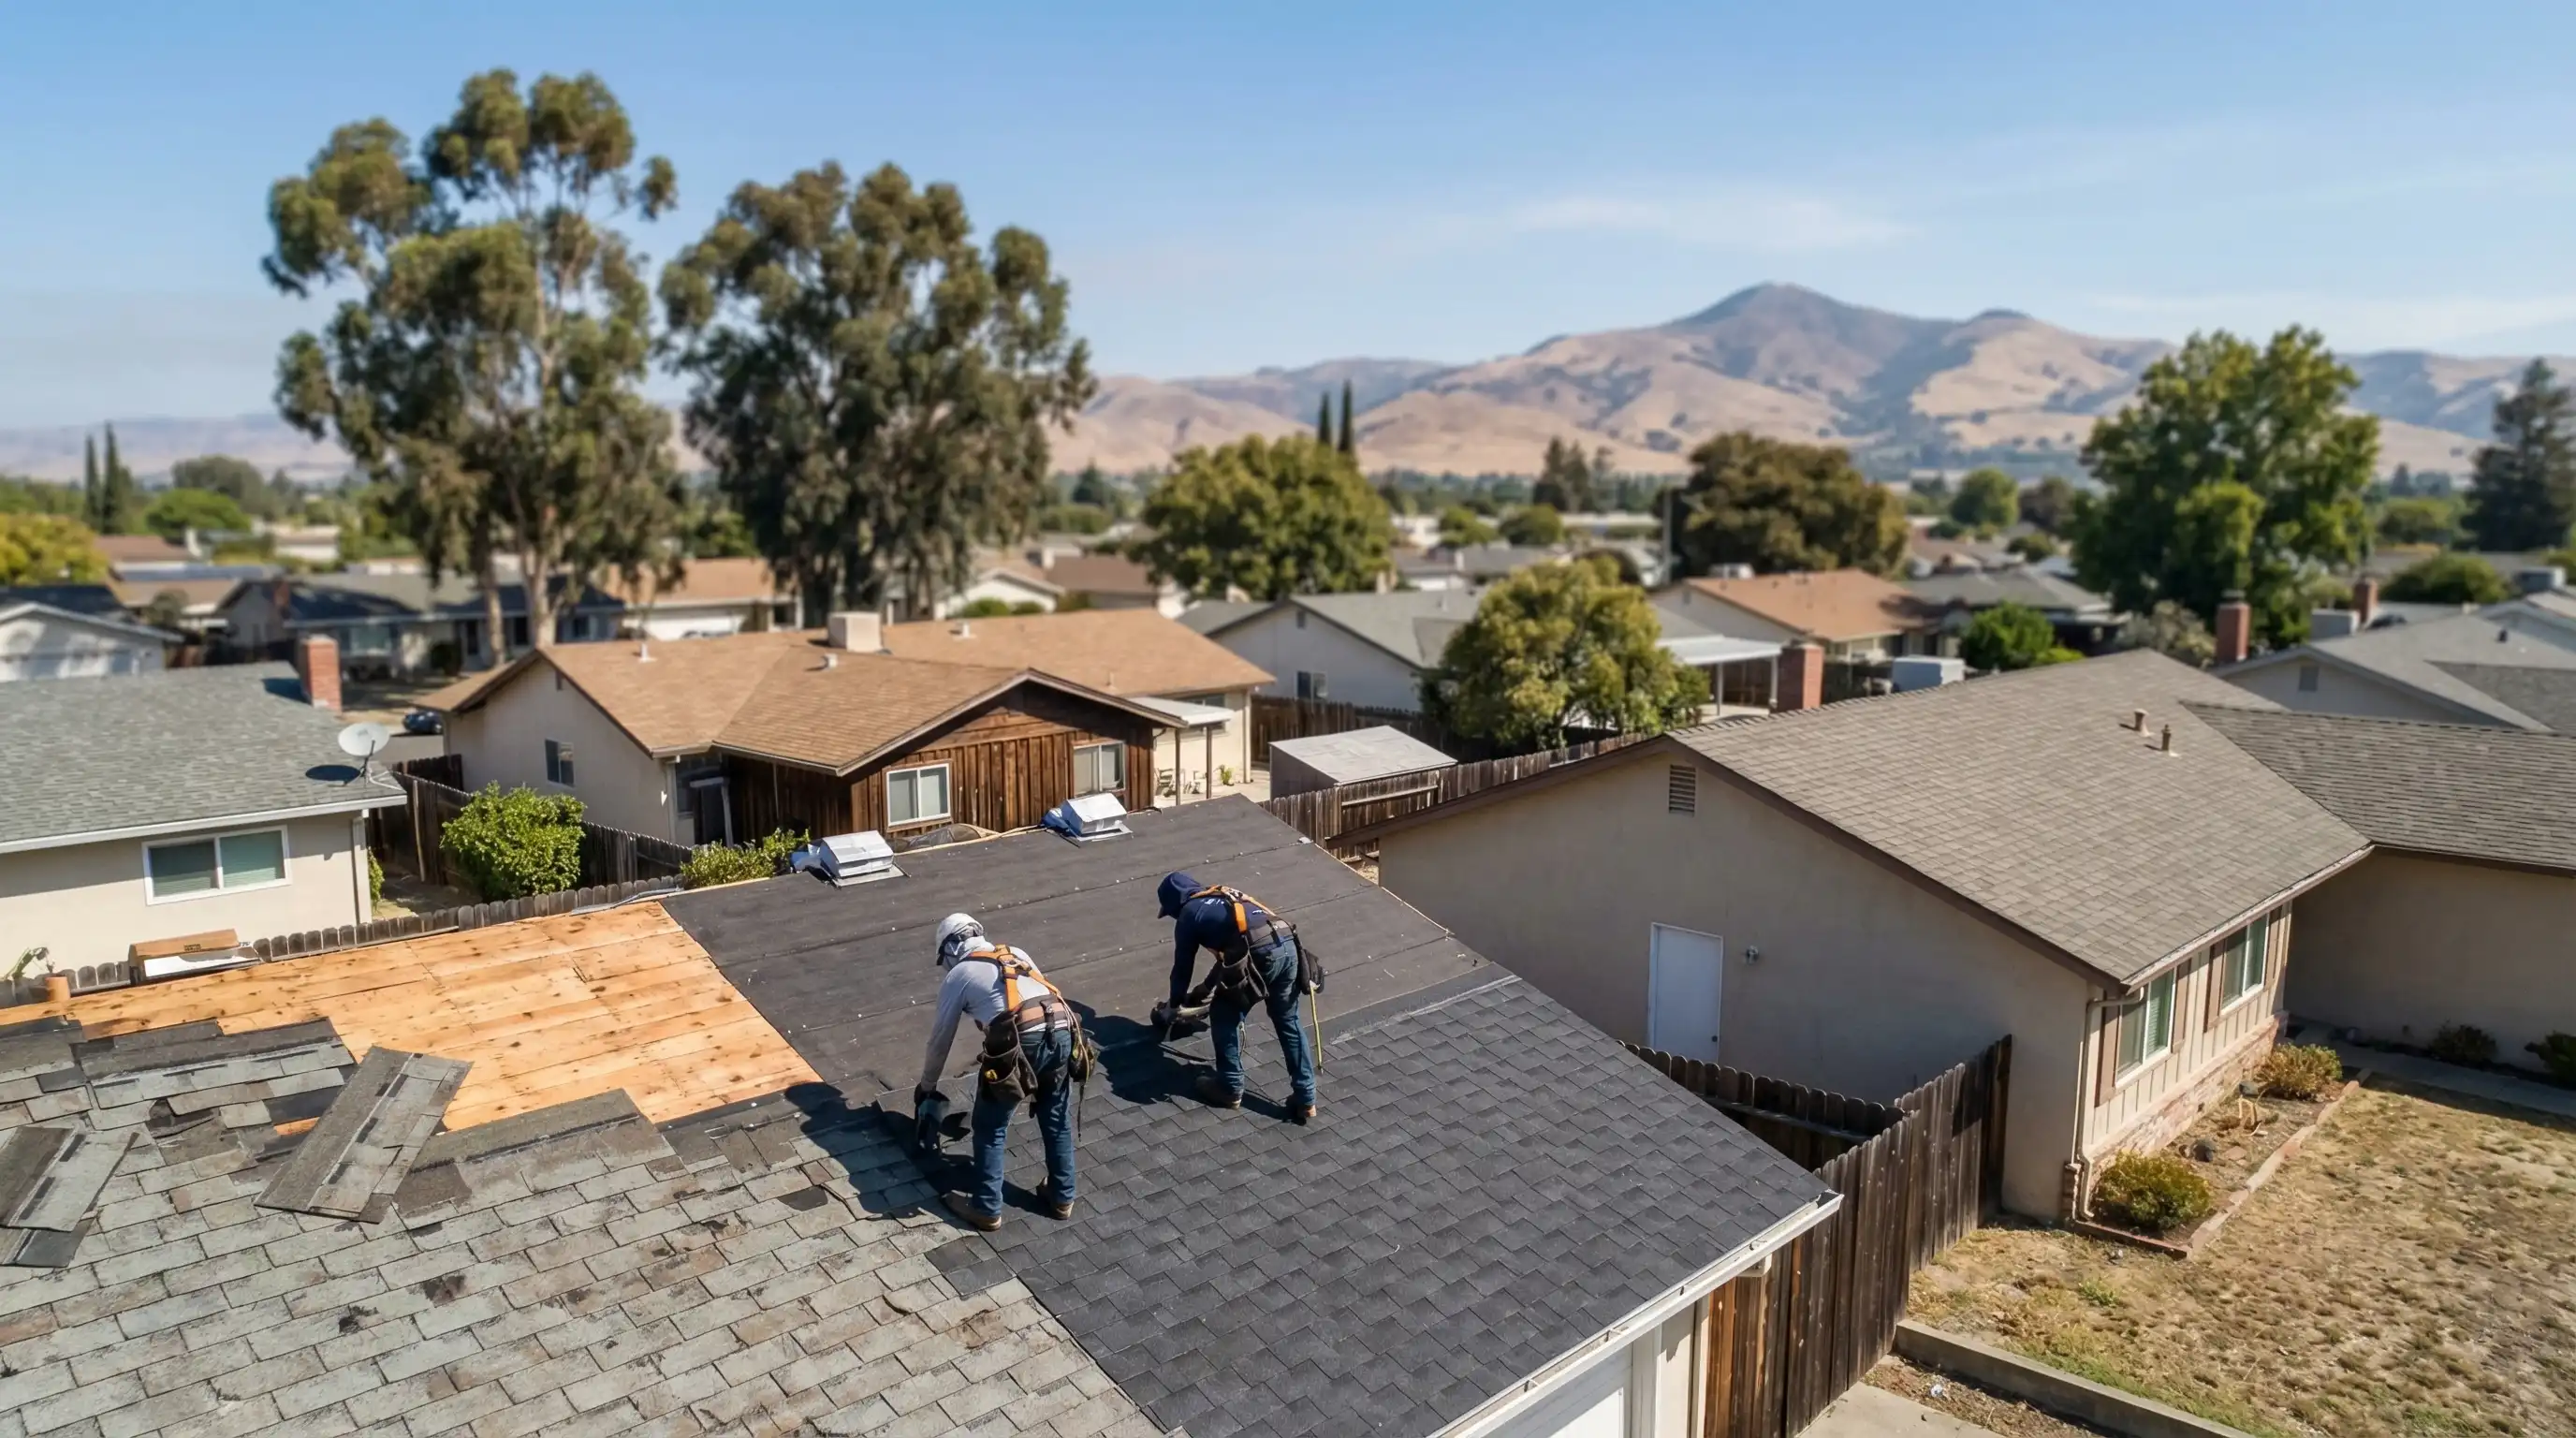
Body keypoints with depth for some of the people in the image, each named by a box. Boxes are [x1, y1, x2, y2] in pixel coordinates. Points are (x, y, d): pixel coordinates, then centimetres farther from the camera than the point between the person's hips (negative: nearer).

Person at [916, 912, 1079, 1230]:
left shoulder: (956, 976, 17)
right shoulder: (1017, 954, 29)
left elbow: (940, 1038, 25)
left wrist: (926, 1086, 40)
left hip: (1019, 1043, -5)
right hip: (1063, 1033, 5)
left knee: (990, 1129, 14)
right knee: (1057, 1122, 22)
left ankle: (987, 1209, 21)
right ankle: (1062, 1198, 34)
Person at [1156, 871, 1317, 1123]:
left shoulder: (1188, 914, 18)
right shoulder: (1226, 895, 37)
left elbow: (1182, 966, 26)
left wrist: (1174, 1006, 43)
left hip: (1258, 954, -7)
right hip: (1287, 946, 7)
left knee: (1224, 1016, 16)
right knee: (1288, 1021, 19)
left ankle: (1230, 1089, 25)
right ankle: (1305, 1100, 19)